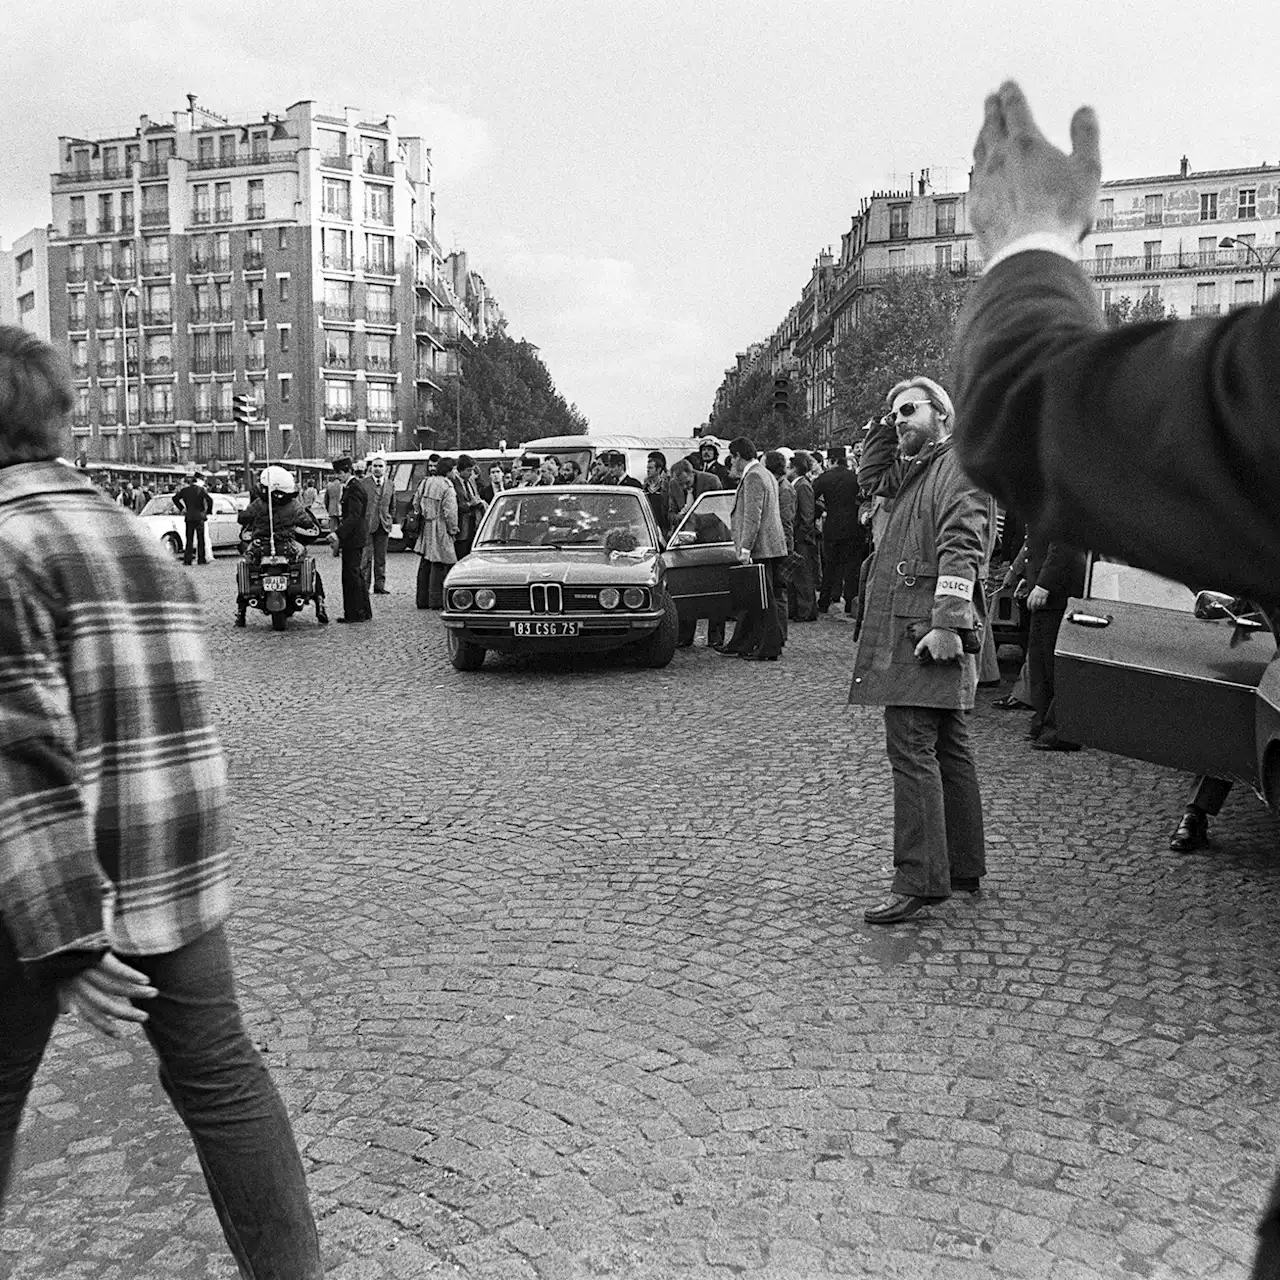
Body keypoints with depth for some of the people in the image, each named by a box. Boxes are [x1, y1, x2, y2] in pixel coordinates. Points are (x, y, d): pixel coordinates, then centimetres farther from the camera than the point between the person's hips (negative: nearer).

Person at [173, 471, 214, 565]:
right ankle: (202, 559, 3)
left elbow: (175, 498, 10)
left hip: (188, 517, 3)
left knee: (189, 539, 7)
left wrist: (181, 508, 13)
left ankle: (187, 560, 3)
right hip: (199, 517, -3)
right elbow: (209, 500, -17)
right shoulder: (201, 490, -6)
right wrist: (209, 512, -4)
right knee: (201, 539, 4)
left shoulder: (185, 490, 7)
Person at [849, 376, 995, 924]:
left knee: (912, 750, -11)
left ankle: (918, 880, -6)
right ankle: (964, 868, 24)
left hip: (927, 635, -10)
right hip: (905, 632, 10)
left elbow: (961, 548, -18)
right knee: (948, 751, 14)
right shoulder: (911, 472, 23)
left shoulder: (961, 464, -7)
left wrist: (946, 624, -25)